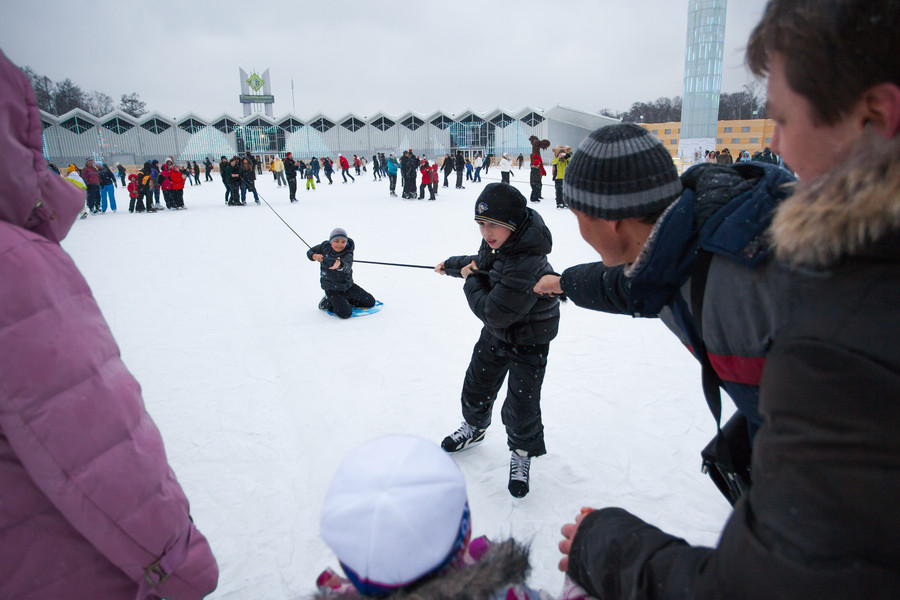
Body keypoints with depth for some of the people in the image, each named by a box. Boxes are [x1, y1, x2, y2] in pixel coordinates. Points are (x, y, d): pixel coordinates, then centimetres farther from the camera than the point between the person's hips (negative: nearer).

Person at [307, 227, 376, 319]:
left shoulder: (348, 254, -20)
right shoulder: (325, 246, -10)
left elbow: (347, 265, -44)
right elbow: (310, 252, 6)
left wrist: (339, 265, -69)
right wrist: (315, 256, -18)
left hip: (347, 285, 2)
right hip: (331, 288, -2)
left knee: (370, 302, 4)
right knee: (345, 313, -21)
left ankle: (346, 300, 18)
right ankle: (327, 303, 6)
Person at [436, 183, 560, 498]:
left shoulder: (526, 265, -38)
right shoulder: (497, 242, -11)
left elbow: (493, 313, -33)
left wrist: (470, 281, -20)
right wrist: (452, 265, 19)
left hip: (528, 340, -8)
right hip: (496, 332, 8)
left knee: (521, 404, 1)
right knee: (477, 385, 22)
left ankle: (522, 452, 30)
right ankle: (475, 427, 50)